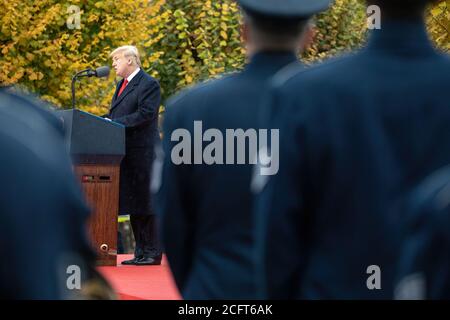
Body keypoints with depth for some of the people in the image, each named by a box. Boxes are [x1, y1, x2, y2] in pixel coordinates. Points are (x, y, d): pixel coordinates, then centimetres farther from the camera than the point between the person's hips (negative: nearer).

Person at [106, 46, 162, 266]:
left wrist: (115, 123, -19)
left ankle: (153, 253, -3)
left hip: (142, 152, -9)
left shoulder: (149, 85, -8)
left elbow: (144, 114, -18)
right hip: (125, 152, 9)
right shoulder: (122, 84, 20)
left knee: (145, 202, -7)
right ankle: (141, 252, 14)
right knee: (132, 203, 10)